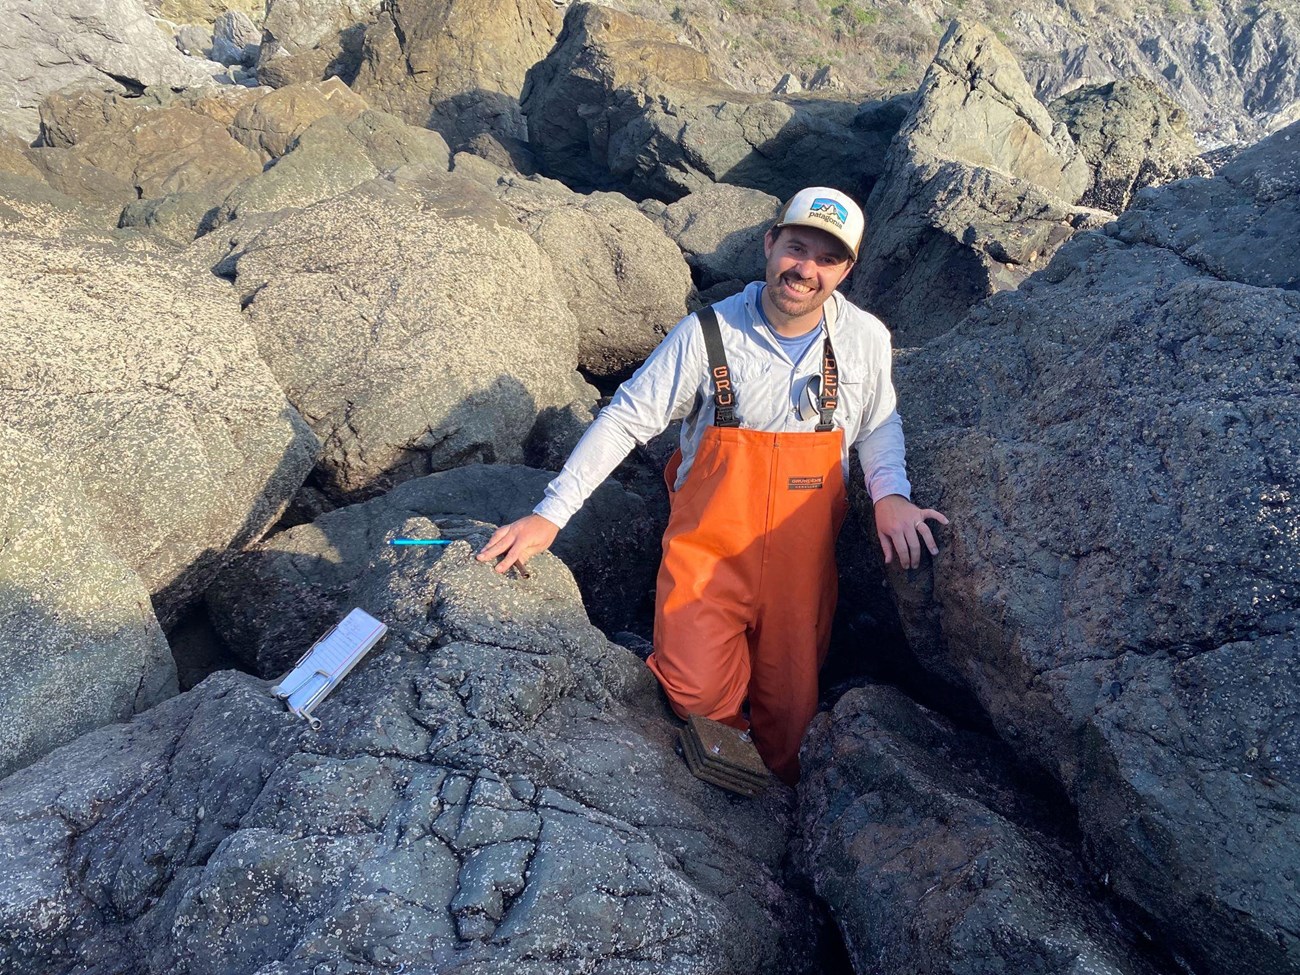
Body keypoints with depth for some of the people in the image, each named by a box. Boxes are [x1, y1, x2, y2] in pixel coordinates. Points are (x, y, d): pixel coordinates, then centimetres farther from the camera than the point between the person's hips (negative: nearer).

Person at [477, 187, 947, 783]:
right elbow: (625, 419, -10)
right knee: (698, 691, -18)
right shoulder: (708, 334, -14)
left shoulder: (866, 339, -3)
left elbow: (878, 424, 14)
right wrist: (551, 514, -14)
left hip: (802, 558, 3)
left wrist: (890, 493, -6)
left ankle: (776, 797, 44)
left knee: (789, 706, 10)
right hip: (709, 546, -2)